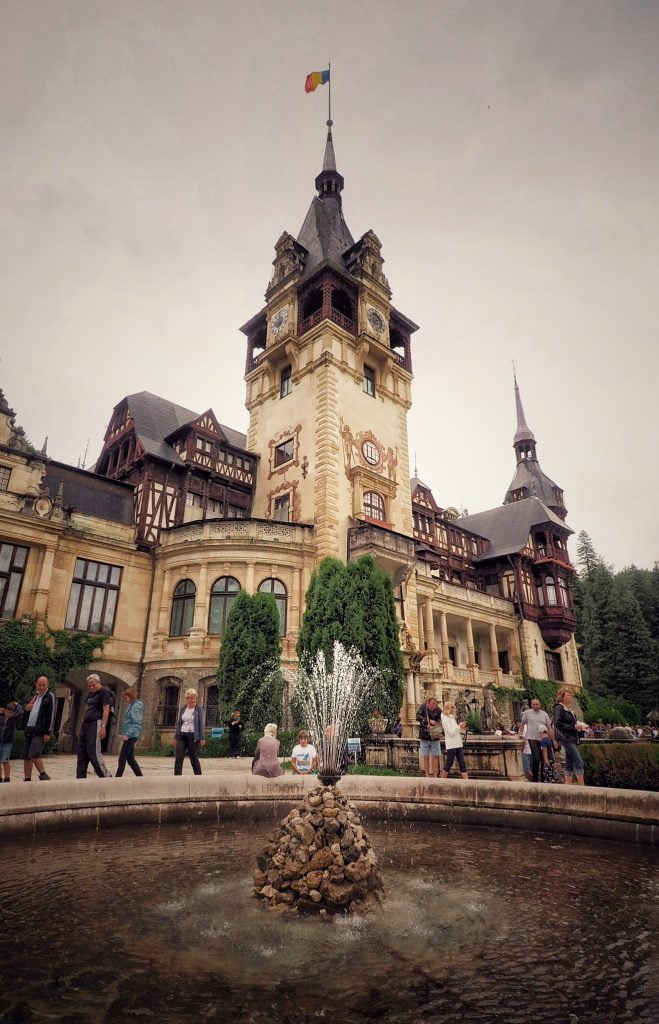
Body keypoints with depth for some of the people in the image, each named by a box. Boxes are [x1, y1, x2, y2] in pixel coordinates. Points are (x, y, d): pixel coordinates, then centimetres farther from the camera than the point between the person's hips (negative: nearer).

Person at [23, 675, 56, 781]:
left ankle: (43, 775, -2)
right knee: (26, 756, 7)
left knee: (34, 754, -16)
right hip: (29, 730, 7)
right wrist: (27, 708, 5)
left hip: (40, 731, -7)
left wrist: (48, 732, -15)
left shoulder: (50, 697, -4)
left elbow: (52, 715, -9)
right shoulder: (34, 697, 18)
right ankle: (27, 780, 17)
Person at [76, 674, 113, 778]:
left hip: (95, 724, -9)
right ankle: (80, 777, 17)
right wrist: (82, 725, 16)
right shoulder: (90, 693, 17)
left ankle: (106, 776, -3)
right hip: (85, 724, 9)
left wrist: (103, 727, -22)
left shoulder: (103, 692, -8)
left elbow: (106, 709, -15)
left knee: (93, 752, -10)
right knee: (81, 753, 9)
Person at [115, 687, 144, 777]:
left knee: (122, 759, -7)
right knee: (130, 759, 12)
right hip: (129, 736, 10)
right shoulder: (131, 706, 17)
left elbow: (137, 723, -19)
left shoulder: (136, 706, -12)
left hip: (131, 736, -10)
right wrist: (124, 734, 17)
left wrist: (127, 734, -23)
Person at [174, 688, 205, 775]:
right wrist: (176, 736, 8)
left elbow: (201, 724, -6)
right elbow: (179, 723, 14)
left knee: (194, 758, 2)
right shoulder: (182, 709, 9)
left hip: (192, 736, -4)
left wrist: (202, 738, -11)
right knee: (178, 758, -6)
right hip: (182, 735, 4)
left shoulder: (199, 709, -3)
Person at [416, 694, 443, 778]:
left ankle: (435, 776, 10)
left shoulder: (438, 710, -7)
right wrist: (429, 721, -27)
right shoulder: (423, 707, -7)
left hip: (434, 737, 0)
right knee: (426, 757, 6)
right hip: (424, 736, 0)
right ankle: (427, 776, 16)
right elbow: (418, 717, -17)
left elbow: (439, 723, -9)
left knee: (435, 757, 1)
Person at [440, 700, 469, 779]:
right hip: (451, 745, -8)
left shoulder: (452, 718, 17)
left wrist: (463, 729, 4)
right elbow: (450, 732, -16)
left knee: (463, 764, 1)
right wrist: (459, 727, -14)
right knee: (448, 765, 2)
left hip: (458, 745, 8)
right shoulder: (445, 718, -9)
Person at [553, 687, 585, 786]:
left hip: (572, 739, 9)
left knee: (570, 764, 8)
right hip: (566, 738, -9)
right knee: (579, 762, -12)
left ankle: (568, 786, 11)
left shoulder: (569, 709, 18)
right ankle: (581, 787, -8)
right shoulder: (558, 708, -9)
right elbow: (558, 724, -16)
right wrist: (573, 727, -16)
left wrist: (578, 726, 9)